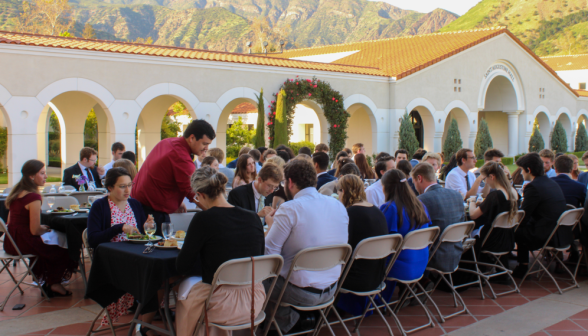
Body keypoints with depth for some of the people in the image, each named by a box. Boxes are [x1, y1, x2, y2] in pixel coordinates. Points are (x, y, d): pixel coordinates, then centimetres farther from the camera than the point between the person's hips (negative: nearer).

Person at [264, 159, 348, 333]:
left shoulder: (290, 209, -18)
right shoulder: (339, 205, 1)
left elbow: (269, 253, -17)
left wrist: (271, 224, 2)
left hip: (303, 292, -7)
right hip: (331, 290, 7)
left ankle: (288, 320, 18)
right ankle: (306, 316, 24)